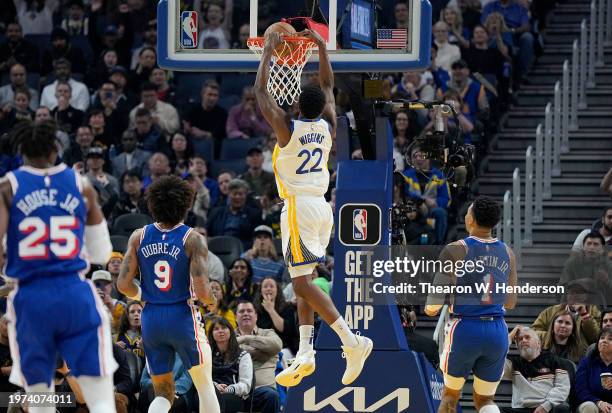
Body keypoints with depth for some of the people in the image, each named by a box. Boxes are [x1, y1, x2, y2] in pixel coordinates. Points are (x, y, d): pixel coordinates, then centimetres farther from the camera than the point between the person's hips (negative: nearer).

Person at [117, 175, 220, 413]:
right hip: (182, 315, -3)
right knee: (205, 386, 13)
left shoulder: (139, 237, 1)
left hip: (150, 318, 3)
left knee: (163, 393, 13)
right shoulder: (193, 239, -9)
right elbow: (201, 290, -15)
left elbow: (123, 285, -2)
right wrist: (212, 301, 7)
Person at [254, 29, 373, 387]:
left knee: (303, 282, -9)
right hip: (322, 206, 7)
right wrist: (322, 48, 23)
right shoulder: (328, 127, 3)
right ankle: (305, 353, 3)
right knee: (304, 279, 12)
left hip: (299, 207, -7)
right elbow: (328, 86, 19)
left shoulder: (287, 127, -11)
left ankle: (352, 341, -20)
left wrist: (269, 51, 7)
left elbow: (261, 91, -1)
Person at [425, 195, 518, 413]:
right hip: (497, 331, 4)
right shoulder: (507, 253, 6)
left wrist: (430, 308, 13)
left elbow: (433, 306, -10)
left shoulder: (456, 250, -8)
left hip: (465, 330, -4)